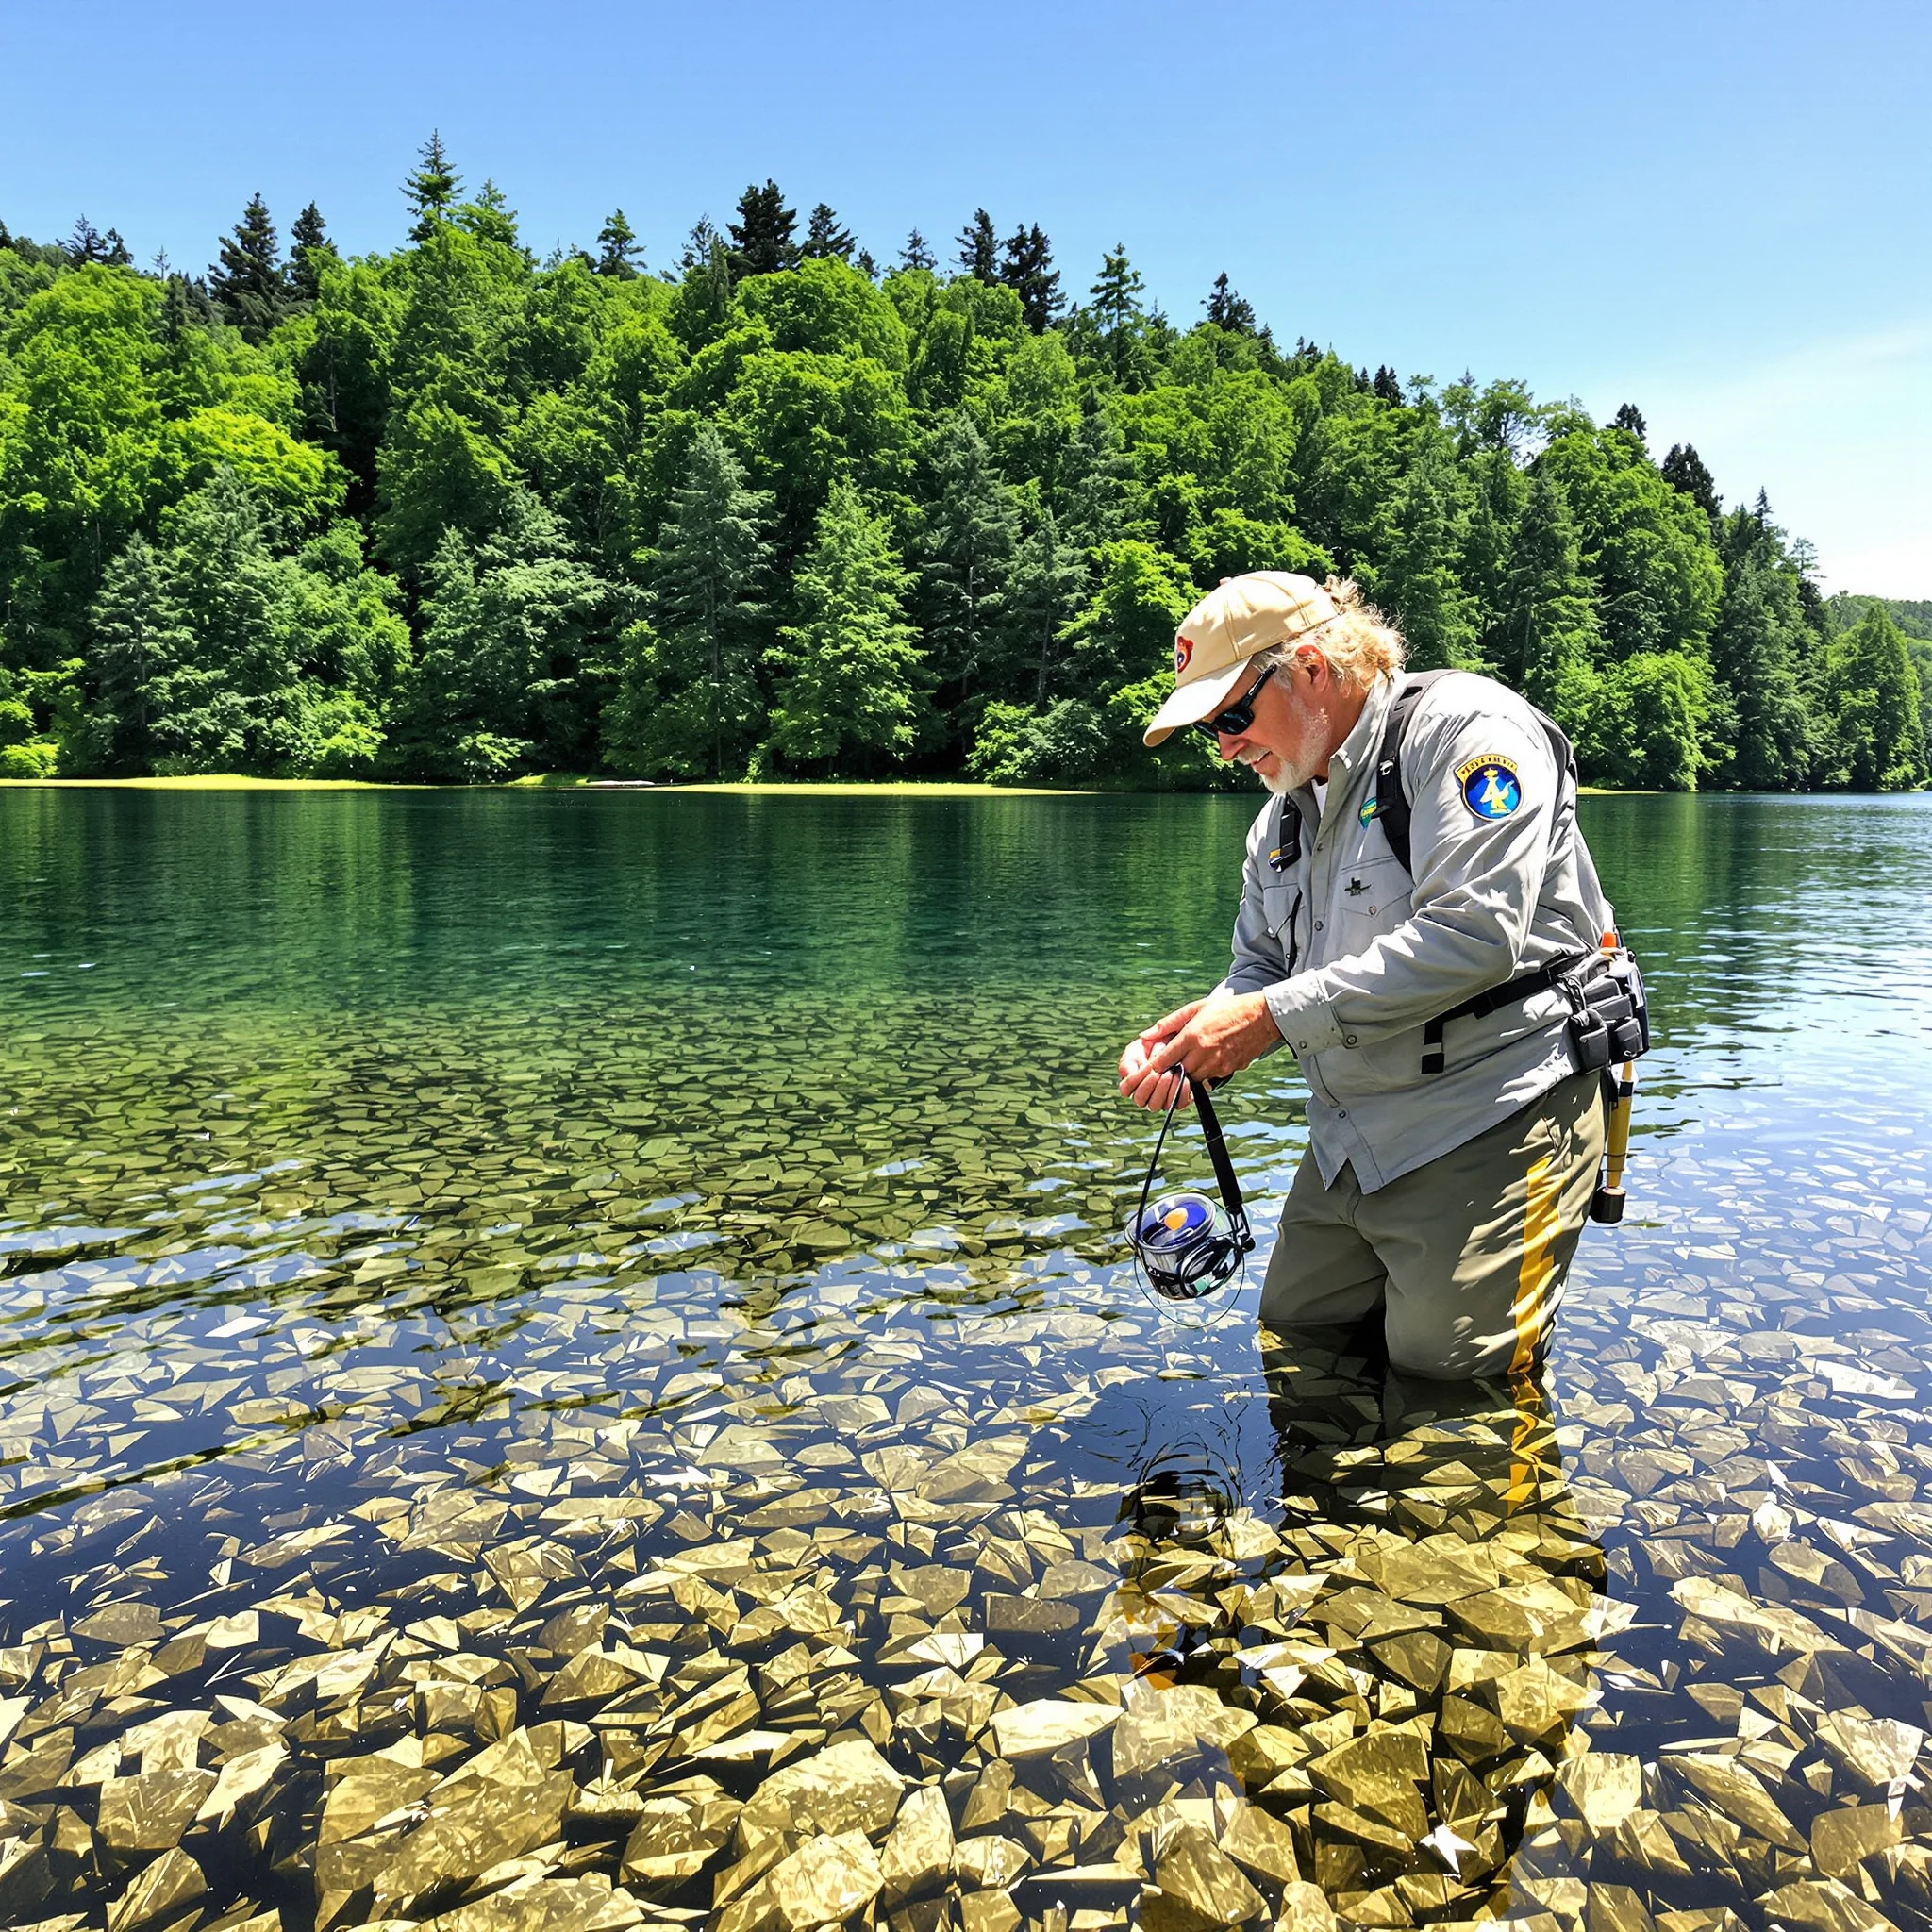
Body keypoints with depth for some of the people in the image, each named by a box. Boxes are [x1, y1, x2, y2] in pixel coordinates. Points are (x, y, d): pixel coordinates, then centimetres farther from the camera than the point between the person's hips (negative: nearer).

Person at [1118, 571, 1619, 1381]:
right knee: (1293, 1333, 12)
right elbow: (1259, 972, 16)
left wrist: (1274, 1016, -25)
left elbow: (1472, 935, -26)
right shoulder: (1283, 815, 13)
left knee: (1441, 1367, -5)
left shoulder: (1464, 727, -14)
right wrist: (1192, 1036, -8)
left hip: (1488, 1122, -8)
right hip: (1349, 1139, 8)